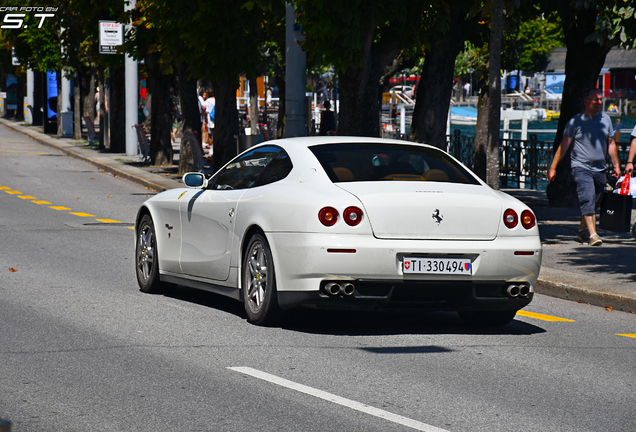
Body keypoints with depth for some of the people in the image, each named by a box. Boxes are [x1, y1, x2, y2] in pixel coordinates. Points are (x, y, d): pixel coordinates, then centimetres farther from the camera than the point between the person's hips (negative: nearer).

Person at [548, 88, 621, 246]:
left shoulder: (605, 119, 10)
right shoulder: (575, 122, -4)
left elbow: (611, 144, 19)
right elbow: (563, 146, -2)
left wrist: (616, 165, 18)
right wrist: (553, 167, -5)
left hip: (600, 168, 5)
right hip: (581, 167, -5)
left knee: (594, 202, 10)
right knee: (588, 199, -19)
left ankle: (582, 230, 30)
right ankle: (592, 234, -25)